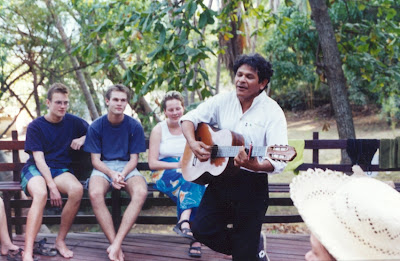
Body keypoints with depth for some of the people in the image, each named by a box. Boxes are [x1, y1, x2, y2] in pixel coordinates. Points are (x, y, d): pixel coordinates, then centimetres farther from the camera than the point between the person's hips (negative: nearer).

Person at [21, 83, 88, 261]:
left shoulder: (72, 122, 8)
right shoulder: (35, 126, -1)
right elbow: (39, 159, -10)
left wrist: (83, 139, -3)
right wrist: (52, 187, -22)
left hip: (61, 169, 3)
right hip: (35, 169, -3)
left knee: (77, 189, -32)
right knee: (40, 193, -38)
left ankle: (60, 241, -15)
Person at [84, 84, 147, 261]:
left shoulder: (134, 126, 1)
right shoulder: (96, 126, 0)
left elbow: (134, 159, 2)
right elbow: (95, 160, -1)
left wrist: (122, 174, -19)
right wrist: (111, 174, -21)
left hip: (126, 167, 1)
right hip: (103, 167, 0)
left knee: (141, 192, -34)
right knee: (95, 193, -36)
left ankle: (116, 244, -36)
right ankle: (116, 247, -30)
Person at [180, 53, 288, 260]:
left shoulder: (272, 111, -11)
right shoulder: (223, 101, 3)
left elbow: (279, 162, -20)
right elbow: (189, 119, 7)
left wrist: (255, 166, -40)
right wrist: (192, 143, -13)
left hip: (252, 183, -4)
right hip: (220, 178, 5)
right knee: (202, 229, 0)